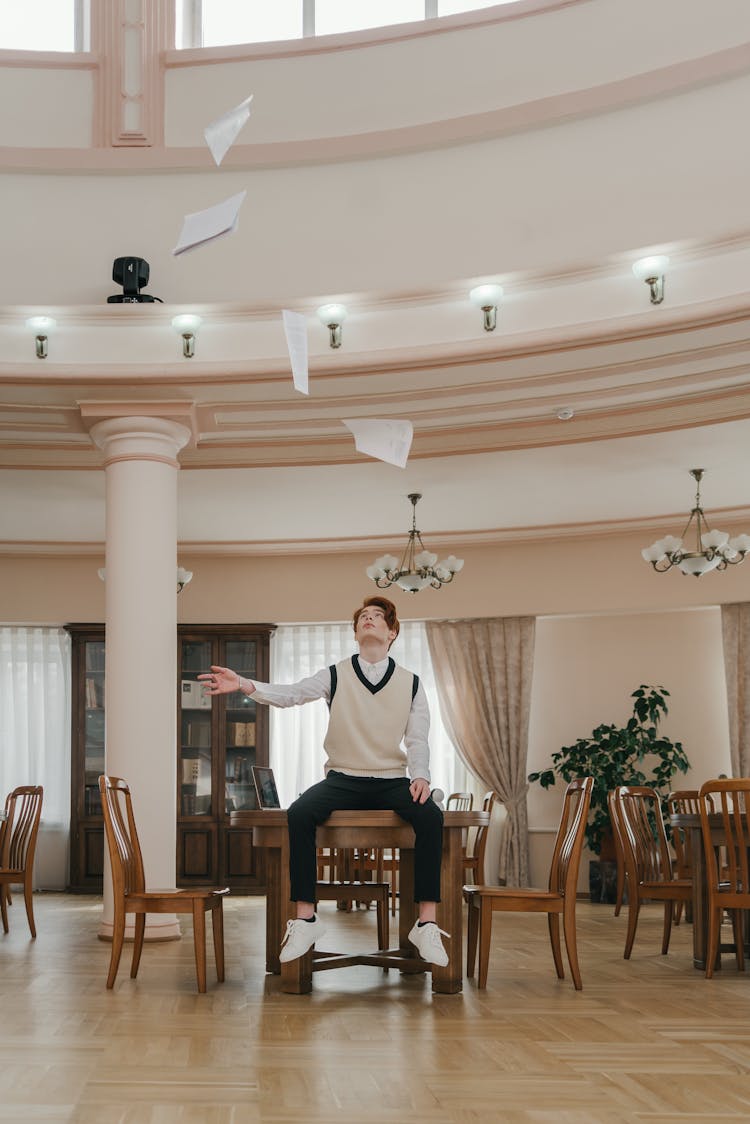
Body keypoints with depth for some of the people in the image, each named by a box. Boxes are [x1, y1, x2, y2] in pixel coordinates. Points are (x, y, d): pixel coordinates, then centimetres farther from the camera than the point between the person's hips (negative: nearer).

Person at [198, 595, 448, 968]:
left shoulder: (410, 683, 7)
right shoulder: (335, 675, 5)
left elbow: (417, 740, 5)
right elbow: (290, 693, -11)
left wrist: (420, 775, -16)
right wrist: (244, 685, -28)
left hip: (393, 780, 0)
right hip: (344, 779, 0)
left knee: (431, 817, -31)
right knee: (299, 814, -29)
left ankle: (427, 924, -26)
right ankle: (305, 919, -23)